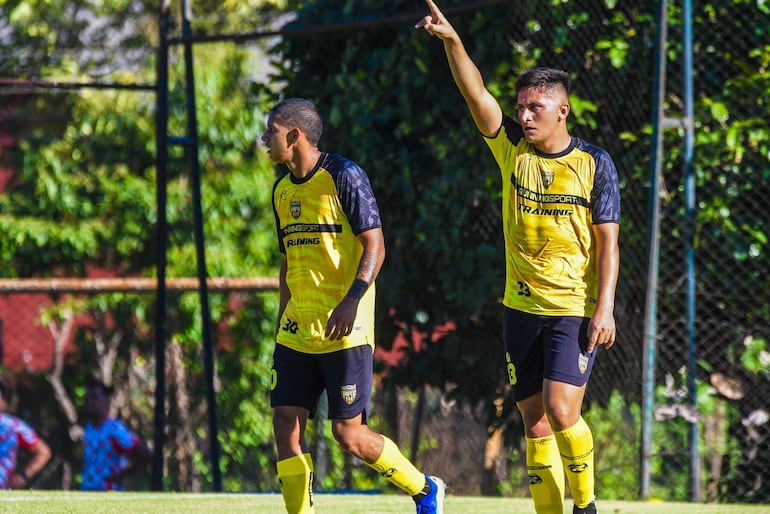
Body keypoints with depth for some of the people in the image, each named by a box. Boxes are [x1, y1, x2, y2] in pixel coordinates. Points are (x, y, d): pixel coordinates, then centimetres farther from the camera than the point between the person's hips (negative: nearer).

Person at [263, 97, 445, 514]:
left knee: (349, 435, -7)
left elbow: (374, 247, -12)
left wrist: (352, 299, -25)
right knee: (285, 425, -4)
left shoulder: (343, 177, -8)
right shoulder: (283, 190, 15)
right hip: (297, 332, 7)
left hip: (345, 329, -7)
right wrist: (281, 321, 22)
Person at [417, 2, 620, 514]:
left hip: (577, 312, -4)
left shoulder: (594, 163, -3)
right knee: (534, 422, 4)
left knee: (561, 411, -16)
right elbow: (476, 93, -9)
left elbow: (608, 241, -3)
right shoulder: (512, 148, 4)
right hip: (522, 308, 4)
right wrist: (452, 42, -24)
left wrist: (605, 307, -12)